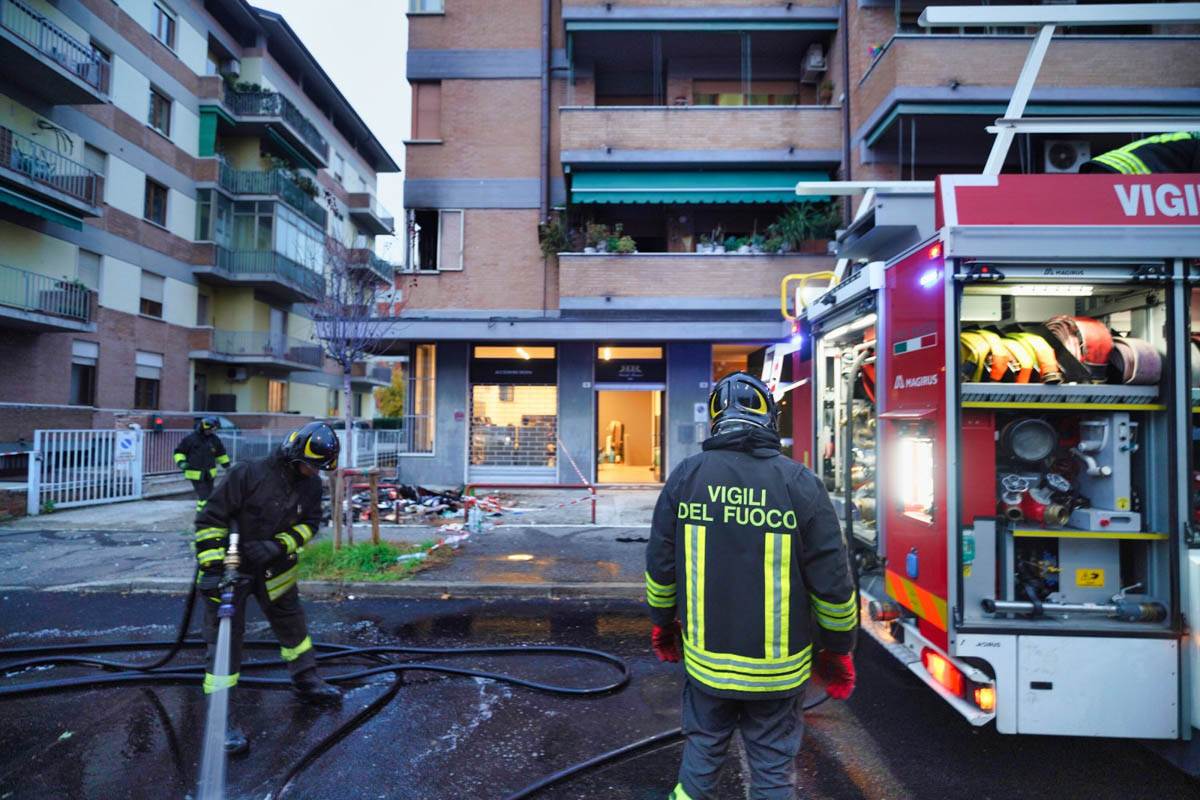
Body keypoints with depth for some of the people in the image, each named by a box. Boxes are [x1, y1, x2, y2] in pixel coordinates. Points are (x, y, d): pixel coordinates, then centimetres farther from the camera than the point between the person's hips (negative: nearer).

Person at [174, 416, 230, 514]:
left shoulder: (215, 439, 3)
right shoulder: (190, 438, -9)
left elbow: (221, 454, 16)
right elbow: (179, 452, 1)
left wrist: (227, 466, 16)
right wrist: (181, 462, -17)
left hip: (210, 474, 5)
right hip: (196, 475, -5)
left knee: (208, 495, 15)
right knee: (203, 496, -13)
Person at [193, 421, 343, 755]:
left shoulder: (310, 485, -6)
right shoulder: (248, 474, -25)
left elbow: (309, 524, -1)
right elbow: (210, 521, -20)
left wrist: (279, 545, -20)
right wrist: (212, 569, -23)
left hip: (275, 570, 6)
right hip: (232, 570, -6)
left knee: (293, 625, 17)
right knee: (225, 642, -2)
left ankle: (306, 682, 38)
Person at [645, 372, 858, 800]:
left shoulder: (686, 475, -8)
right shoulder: (799, 483, -14)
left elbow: (660, 563, -1)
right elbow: (833, 582, -10)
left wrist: (662, 623, 15)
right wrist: (838, 649, 6)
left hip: (705, 657, 2)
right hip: (778, 667, -1)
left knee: (702, 747, 22)